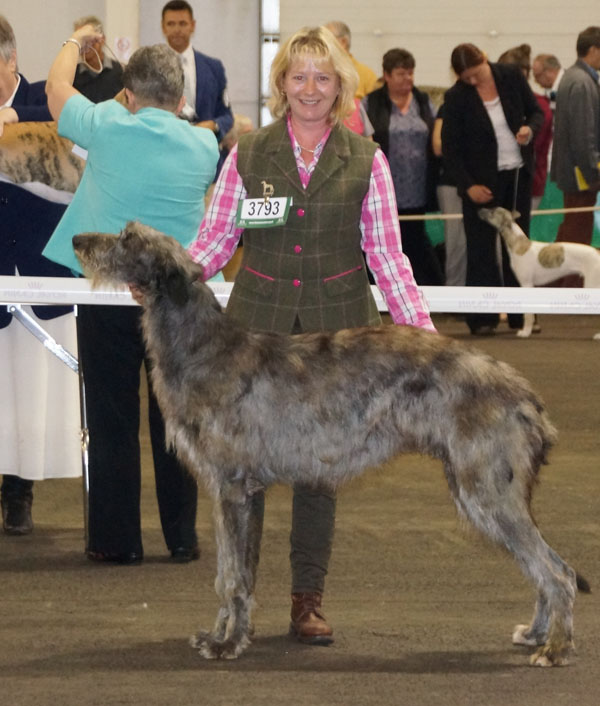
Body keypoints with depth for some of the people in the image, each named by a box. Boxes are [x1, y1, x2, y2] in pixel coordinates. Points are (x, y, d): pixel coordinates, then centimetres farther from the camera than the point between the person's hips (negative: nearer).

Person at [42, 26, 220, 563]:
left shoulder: (108, 128, -7)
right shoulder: (203, 145, 0)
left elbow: (57, 88, 11)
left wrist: (76, 42, 32)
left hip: (107, 296, -2)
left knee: (112, 419, 3)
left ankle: (117, 539, 6)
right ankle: (182, 536, 14)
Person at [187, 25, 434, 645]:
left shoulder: (365, 160, 5)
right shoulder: (247, 155, 6)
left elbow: (386, 251, 3)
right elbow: (215, 238, 4)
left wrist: (421, 327, -7)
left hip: (336, 326, 0)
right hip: (258, 322, 0)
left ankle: (308, 599, 10)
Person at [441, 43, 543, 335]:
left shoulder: (511, 76, -4)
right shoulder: (456, 97, -11)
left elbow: (536, 111, 7)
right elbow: (450, 147, -7)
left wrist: (529, 129, -16)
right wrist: (468, 185, -15)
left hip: (518, 173, 3)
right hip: (482, 180, -3)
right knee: (481, 247, -3)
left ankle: (519, 314, 10)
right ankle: (482, 319, 1)